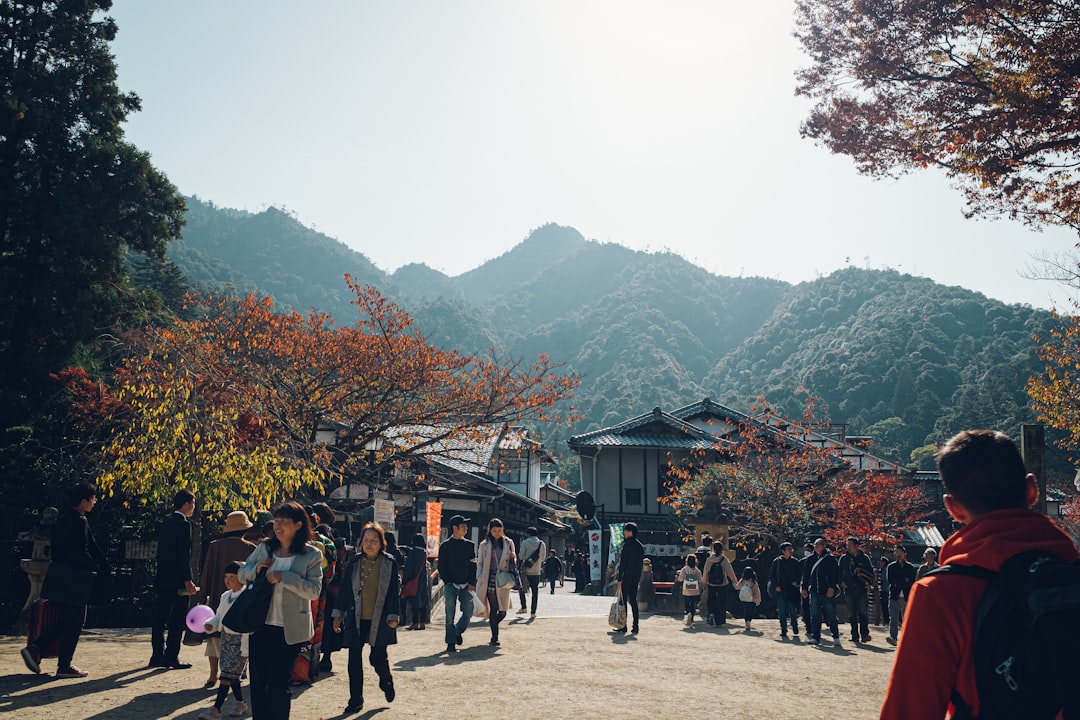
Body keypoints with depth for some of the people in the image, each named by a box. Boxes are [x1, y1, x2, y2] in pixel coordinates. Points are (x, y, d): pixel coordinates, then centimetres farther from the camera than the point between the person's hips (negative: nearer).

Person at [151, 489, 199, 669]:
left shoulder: (166, 524, 14)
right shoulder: (183, 524, -12)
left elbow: (161, 552, 17)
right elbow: (185, 555, -18)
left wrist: (162, 574, 22)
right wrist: (188, 580, -19)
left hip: (163, 578, 9)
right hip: (177, 579, -9)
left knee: (161, 617, 10)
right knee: (177, 619, -3)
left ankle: (157, 656, 14)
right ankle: (171, 656, -2)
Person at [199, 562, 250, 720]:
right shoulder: (225, 596, 9)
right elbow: (219, 616, 18)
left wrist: (245, 648, -17)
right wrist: (210, 625, -5)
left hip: (240, 639, -8)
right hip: (225, 637, 8)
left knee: (227, 674, -9)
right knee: (232, 674, 15)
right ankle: (241, 703, 29)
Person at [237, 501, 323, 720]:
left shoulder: (312, 555, -7)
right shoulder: (264, 548, 6)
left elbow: (314, 591, -15)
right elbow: (241, 574, 13)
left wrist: (284, 577, -23)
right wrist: (256, 569, -9)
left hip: (290, 629, -5)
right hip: (261, 626, 5)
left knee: (278, 685, -2)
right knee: (257, 682, 12)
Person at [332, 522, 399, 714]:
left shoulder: (390, 562, -2)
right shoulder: (355, 562, 4)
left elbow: (394, 590, -2)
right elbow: (345, 589, 9)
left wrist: (393, 616, -7)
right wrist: (338, 614, 8)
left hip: (379, 620, -2)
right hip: (356, 619, 3)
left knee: (378, 658, -1)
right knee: (354, 660, 4)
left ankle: (386, 682, 32)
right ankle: (355, 700, 16)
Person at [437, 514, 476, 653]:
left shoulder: (469, 545, 10)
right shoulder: (445, 545, 0)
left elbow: (473, 565, 10)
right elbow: (441, 567, 0)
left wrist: (471, 583, -1)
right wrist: (447, 582, -9)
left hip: (466, 585, 3)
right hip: (450, 585, -3)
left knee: (469, 612, -2)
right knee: (450, 615, -1)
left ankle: (458, 630, 26)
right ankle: (451, 643, 9)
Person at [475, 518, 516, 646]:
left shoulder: (508, 543, 11)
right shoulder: (484, 545, 6)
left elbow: (513, 563, 19)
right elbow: (479, 563, 8)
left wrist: (513, 559, -5)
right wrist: (479, 579, -2)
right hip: (490, 579, -2)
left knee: (503, 611, 0)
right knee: (493, 609, -5)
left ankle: (493, 624, 30)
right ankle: (494, 637, 4)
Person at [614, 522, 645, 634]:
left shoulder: (627, 545, -12)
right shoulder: (640, 546, 11)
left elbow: (623, 562, -15)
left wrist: (619, 578, -13)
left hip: (627, 577, -7)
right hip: (636, 578, 7)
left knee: (623, 601, 0)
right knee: (633, 601, 10)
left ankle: (623, 626, 1)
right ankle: (635, 627, 7)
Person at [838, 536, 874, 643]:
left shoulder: (864, 558, 5)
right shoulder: (844, 558, 8)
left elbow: (871, 571, 11)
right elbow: (839, 571, 11)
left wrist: (869, 582, 0)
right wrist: (841, 582, -2)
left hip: (862, 589, -2)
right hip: (849, 589, 2)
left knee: (863, 612, -6)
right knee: (852, 614, 4)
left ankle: (864, 634, -2)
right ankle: (855, 635, 9)